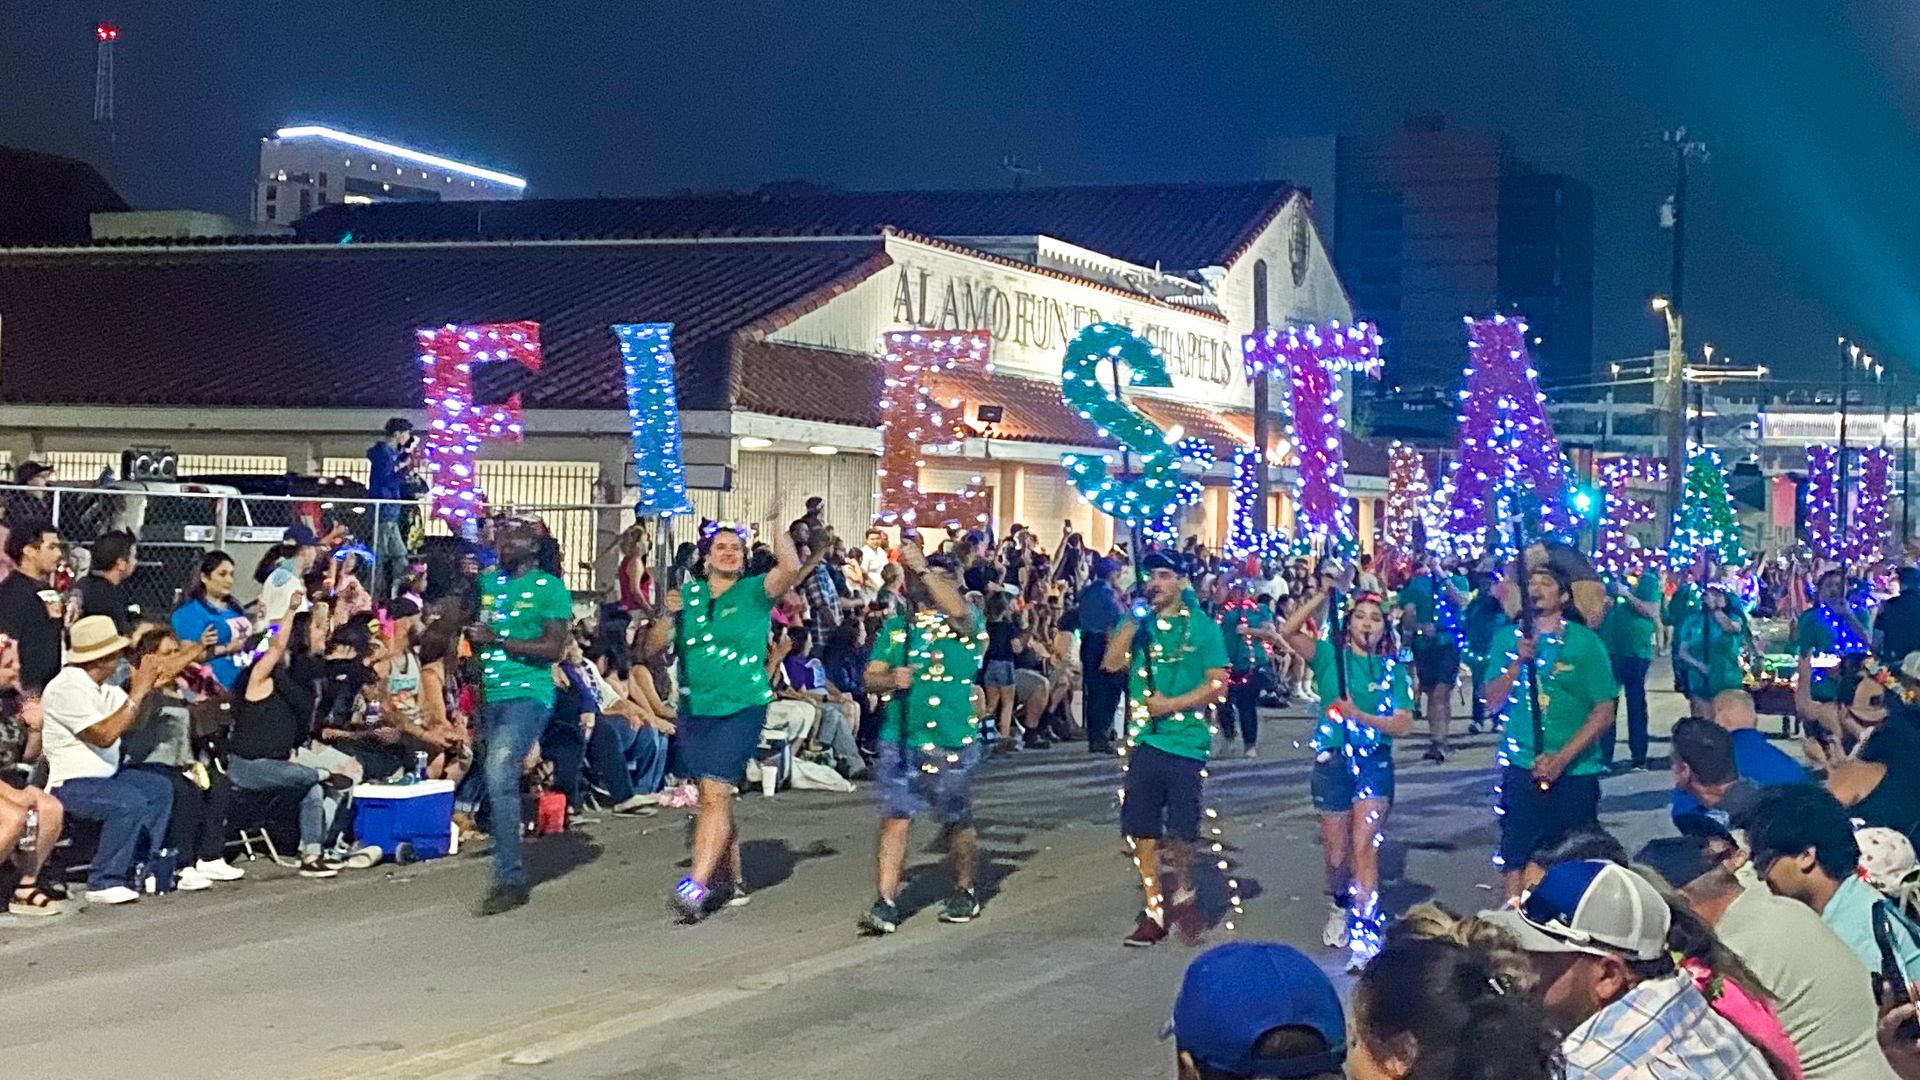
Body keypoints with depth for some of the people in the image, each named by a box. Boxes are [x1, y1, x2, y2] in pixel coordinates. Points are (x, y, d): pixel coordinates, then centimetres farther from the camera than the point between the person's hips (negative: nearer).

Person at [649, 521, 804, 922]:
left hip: (741, 708, -5)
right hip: (694, 708, 5)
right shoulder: (687, 595, 10)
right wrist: (668, 615, -9)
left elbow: (791, 568, -18)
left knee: (715, 794, -15)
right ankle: (730, 878, 26)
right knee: (715, 797, 12)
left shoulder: (754, 592, 1)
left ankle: (695, 884, -21)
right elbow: (653, 648, 8)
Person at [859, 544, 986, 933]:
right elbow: (871, 677, 11)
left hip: (952, 743, -2)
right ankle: (886, 904, -6)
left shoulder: (964, 624, 3)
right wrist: (891, 679, -11)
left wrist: (924, 568, -27)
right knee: (895, 819, -6)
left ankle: (964, 892, 31)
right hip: (899, 739, 2)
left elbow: (958, 610, -22)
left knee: (957, 822, 11)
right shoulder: (895, 627, 13)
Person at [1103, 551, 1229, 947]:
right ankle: (1153, 910, 14)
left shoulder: (1203, 627, -1)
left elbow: (1218, 684, -6)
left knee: (1182, 831, -1)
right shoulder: (1139, 623, 9)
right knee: (1142, 830, 5)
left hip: (1186, 740, -3)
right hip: (1143, 738, 4)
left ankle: (1183, 891, 26)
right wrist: (1133, 619, -9)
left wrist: (1172, 704, -14)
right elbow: (1111, 663, -2)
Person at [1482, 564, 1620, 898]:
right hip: (1522, 767, 2)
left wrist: (1561, 759, -14)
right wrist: (1519, 662, -12)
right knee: (1515, 857, -1)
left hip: (1575, 770, -2)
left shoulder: (1585, 642, -2)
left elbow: (1604, 711, -6)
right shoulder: (1508, 638, 8)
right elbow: (1493, 700, 4)